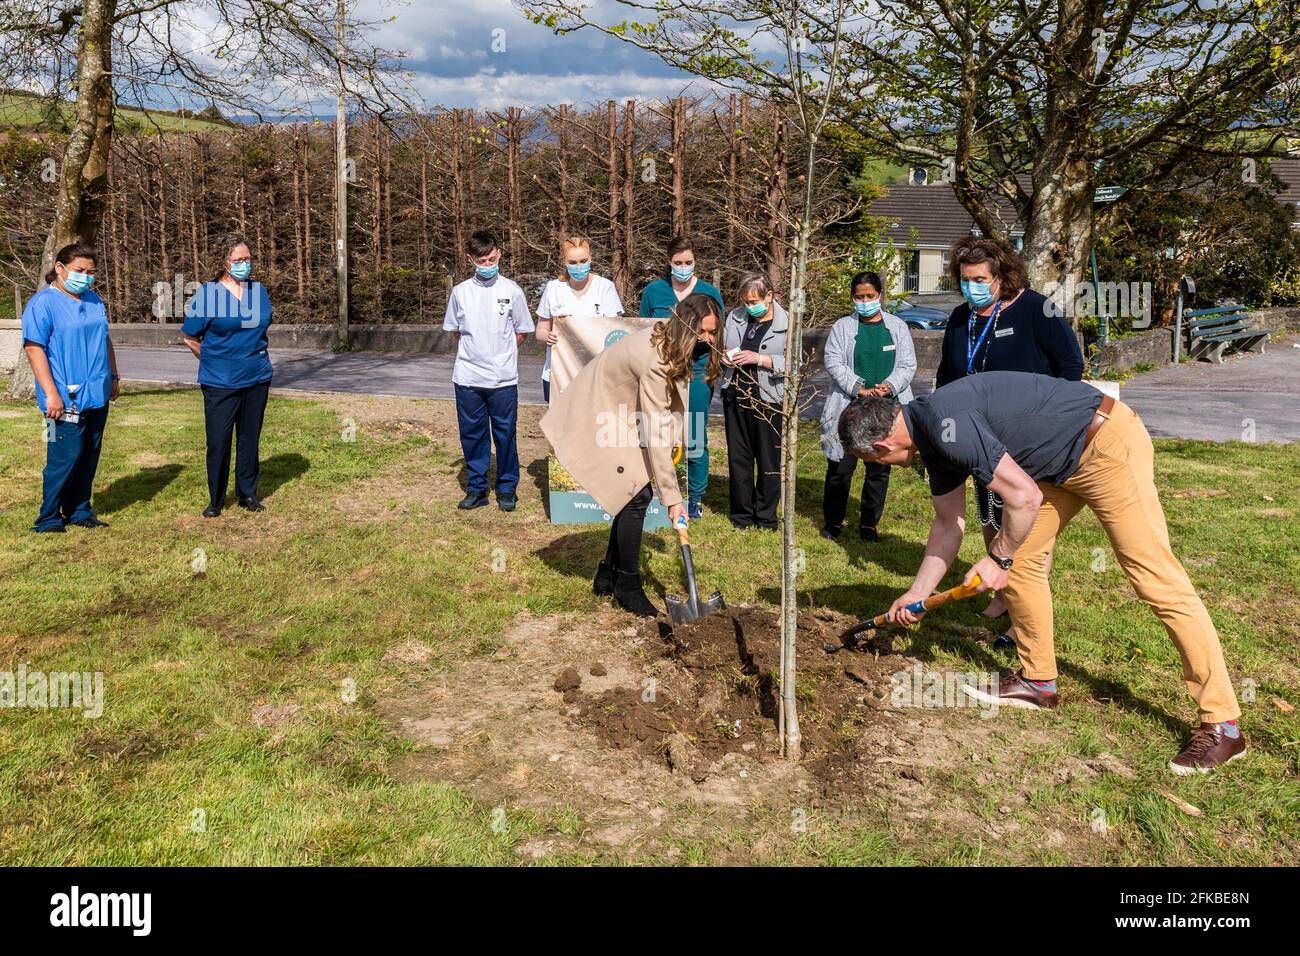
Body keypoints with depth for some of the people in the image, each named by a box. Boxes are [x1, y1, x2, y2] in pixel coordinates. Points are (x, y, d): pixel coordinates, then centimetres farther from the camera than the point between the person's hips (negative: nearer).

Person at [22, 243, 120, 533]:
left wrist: (113, 376, 20)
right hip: (67, 398, -7)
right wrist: (51, 393, -20)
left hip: (97, 396, 7)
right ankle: (48, 519, 7)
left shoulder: (94, 300, 13)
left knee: (89, 457, 11)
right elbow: (34, 348, -15)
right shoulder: (43, 303, -9)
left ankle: (79, 511, 23)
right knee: (65, 458, -5)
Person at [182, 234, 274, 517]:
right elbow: (190, 337, 1)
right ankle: (215, 499, 14)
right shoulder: (207, 293, -7)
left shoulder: (259, 291, 5)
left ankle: (247, 494, 23)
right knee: (218, 441, 1)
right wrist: (214, 361, 7)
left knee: (250, 439, 11)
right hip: (220, 382, -3)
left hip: (257, 379, 4)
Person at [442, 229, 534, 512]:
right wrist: (475, 351, 6)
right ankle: (476, 488, 19)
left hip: (503, 378, -2)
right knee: (472, 434, 8)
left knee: (505, 434, 4)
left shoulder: (511, 290, 0)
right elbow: (455, 331, 15)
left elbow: (522, 332, 6)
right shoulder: (460, 292, 4)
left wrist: (499, 352, 3)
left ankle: (507, 489, 17)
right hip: (468, 376, 2)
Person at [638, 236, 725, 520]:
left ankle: (695, 499, 15)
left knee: (696, 440, 3)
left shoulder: (710, 293, 2)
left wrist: (715, 368, -7)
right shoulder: (653, 291, 4)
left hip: (697, 376, -1)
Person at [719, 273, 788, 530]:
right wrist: (723, 355, -2)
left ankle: (766, 517, 17)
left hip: (769, 400, -5)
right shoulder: (734, 317, 9)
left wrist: (758, 358, -20)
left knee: (769, 461, 4)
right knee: (738, 458, 10)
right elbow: (721, 345, 21)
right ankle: (742, 515, 22)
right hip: (735, 396, 5)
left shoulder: (786, 324, -6)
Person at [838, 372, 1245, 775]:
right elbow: (949, 524, 18)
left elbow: (1025, 497, -23)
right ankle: (1037, 680, 24)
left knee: (1157, 580, -10)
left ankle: (1222, 726, -5)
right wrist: (916, 594, 23)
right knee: (1021, 559, 11)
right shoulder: (932, 436, 7)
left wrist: (997, 559, -7)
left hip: (1109, 443, -10)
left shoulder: (945, 425, -24)